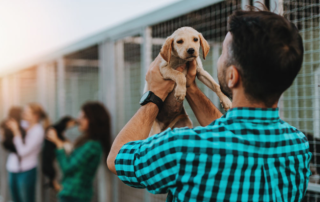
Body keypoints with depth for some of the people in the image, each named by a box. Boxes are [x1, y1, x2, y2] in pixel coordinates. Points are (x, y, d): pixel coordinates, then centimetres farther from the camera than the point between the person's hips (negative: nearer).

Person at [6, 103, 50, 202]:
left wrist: (16, 131, -17)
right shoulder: (24, 126, 5)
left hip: (26, 172, -7)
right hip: (13, 170, 7)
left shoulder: (38, 131, -12)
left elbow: (23, 151, -19)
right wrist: (10, 130, -6)